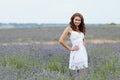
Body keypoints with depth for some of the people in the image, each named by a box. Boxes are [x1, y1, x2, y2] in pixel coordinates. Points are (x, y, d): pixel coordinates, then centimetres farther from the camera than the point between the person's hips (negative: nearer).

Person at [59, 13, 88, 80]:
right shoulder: (69, 28, -4)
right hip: (76, 54, -7)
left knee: (82, 74, 8)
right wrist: (70, 48, -10)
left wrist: (84, 45, 13)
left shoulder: (81, 29, 15)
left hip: (83, 53, 7)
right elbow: (61, 40, -13)